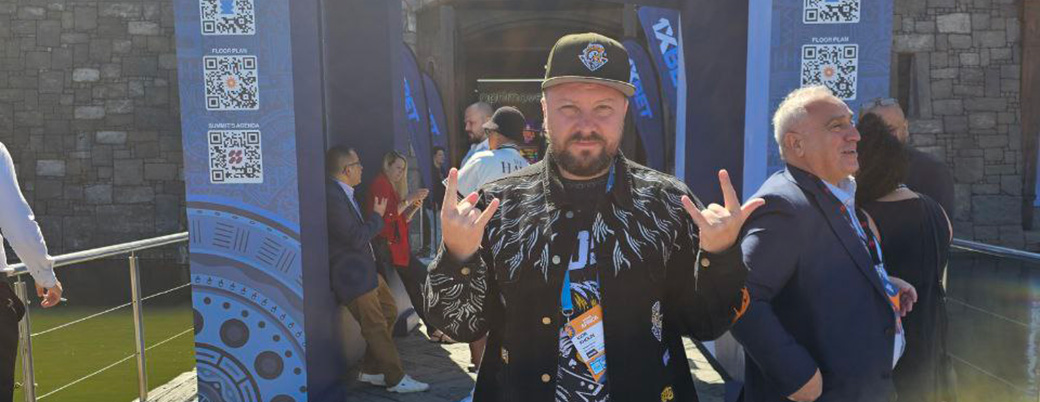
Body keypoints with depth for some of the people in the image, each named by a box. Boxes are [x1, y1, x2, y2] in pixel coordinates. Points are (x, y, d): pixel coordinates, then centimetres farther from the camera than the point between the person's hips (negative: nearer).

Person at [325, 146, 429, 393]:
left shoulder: (343, 193, 9)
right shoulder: (332, 196, -23)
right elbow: (356, 238, -24)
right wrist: (377, 216, -11)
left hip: (365, 269, 11)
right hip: (352, 275, -10)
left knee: (389, 313, 18)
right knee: (377, 328, -1)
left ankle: (369, 371, 28)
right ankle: (396, 380, 12)